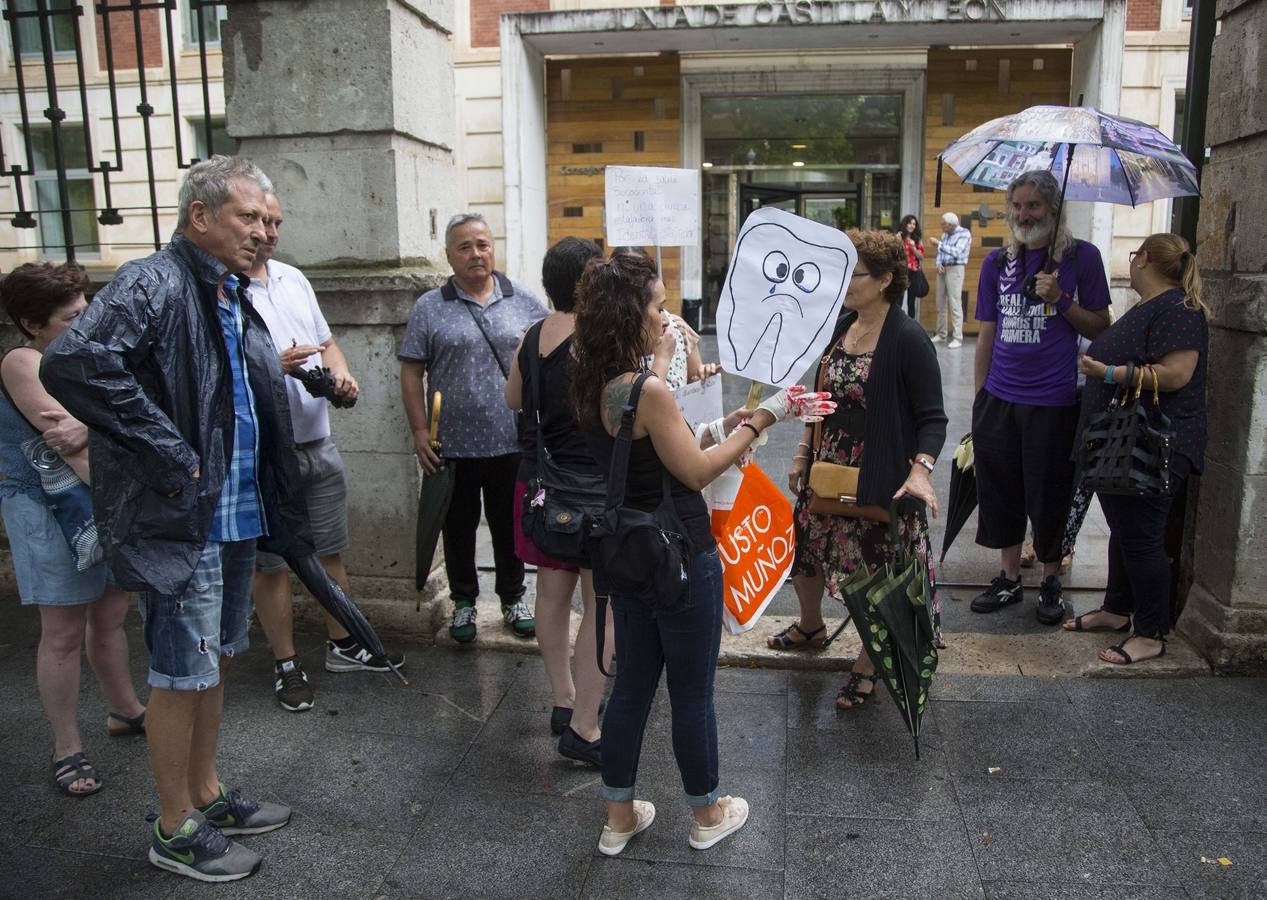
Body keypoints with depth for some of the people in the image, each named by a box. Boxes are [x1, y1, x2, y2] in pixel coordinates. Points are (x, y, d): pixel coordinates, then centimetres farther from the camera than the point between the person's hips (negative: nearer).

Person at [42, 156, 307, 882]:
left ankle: (207, 794, 37)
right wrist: (170, 454, -25)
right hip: (179, 520, -9)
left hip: (237, 515, 9)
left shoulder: (234, 299, 12)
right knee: (182, 675, 4)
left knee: (217, 661, 19)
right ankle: (175, 829, 22)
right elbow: (71, 364, -29)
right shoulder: (152, 285, -15)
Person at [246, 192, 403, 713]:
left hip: (318, 442, 7)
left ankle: (342, 647, 31)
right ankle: (286, 665, 21)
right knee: (272, 564, 6)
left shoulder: (293, 279, 11)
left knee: (331, 552, 16)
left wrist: (341, 376, 0)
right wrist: (274, 366, -27)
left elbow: (326, 341, 20)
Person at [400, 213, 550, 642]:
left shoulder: (525, 302, 4)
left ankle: (513, 598, 32)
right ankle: (464, 601, 31)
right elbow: (411, 372, 1)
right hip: (454, 446, -1)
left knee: (512, 527, 14)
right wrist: (420, 432, -5)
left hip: (514, 443, 1)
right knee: (459, 528, 13)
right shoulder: (429, 309, 0)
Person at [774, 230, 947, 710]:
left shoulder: (908, 340, -17)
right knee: (804, 546, 19)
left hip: (879, 479, -7)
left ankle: (867, 664, 27)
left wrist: (921, 469, -30)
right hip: (826, 470, 7)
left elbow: (932, 417, -15)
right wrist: (803, 454, 14)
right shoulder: (839, 328, 4)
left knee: (875, 570, 5)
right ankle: (811, 625, 47)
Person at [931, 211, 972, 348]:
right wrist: (939, 264, -4)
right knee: (940, 304, 9)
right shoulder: (946, 234, 14)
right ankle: (941, 334, 19)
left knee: (955, 304, -11)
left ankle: (957, 338, -11)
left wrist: (939, 243, -20)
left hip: (955, 269, -7)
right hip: (943, 269, 7)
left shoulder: (964, 234, -9)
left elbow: (957, 252, -21)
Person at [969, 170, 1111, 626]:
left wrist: (1061, 300, -16)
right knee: (1000, 493, 10)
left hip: (1053, 403, -3)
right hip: (999, 400, 3)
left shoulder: (1081, 256, -1)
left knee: (1049, 499, 6)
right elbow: (987, 334, 11)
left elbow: (1101, 328, 1)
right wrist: (979, 399, 8)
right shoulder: (997, 261, 8)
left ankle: (1051, 582, 25)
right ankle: (1010, 579, 26)